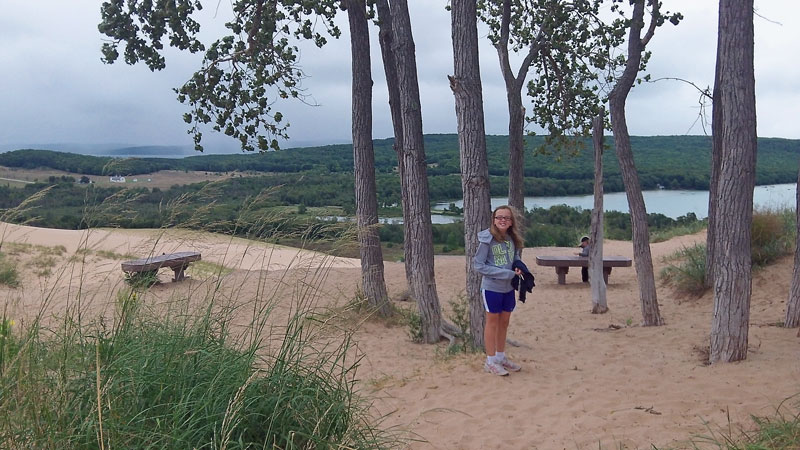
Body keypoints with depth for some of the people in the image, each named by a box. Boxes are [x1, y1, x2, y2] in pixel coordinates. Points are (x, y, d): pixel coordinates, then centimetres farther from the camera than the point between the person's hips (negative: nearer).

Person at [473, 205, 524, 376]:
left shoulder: (513, 239, 1)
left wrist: (518, 269, -8)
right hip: (491, 288, -5)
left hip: (508, 288, 5)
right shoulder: (487, 239, -15)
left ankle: (501, 357, 30)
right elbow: (478, 265, -15)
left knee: (504, 322, 15)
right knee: (493, 322, 5)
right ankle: (490, 361, 16)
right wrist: (507, 273, -18)